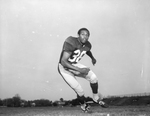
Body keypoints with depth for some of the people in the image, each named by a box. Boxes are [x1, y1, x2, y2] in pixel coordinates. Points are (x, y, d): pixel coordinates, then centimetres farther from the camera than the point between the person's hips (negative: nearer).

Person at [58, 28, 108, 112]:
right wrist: (80, 70, -35)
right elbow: (63, 61, -34)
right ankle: (83, 105, 17)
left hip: (75, 65, 7)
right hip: (64, 67, -6)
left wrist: (92, 58, 5)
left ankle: (96, 98, 18)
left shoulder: (88, 45, -6)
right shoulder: (71, 42, -29)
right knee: (79, 90, -15)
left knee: (93, 77, -7)